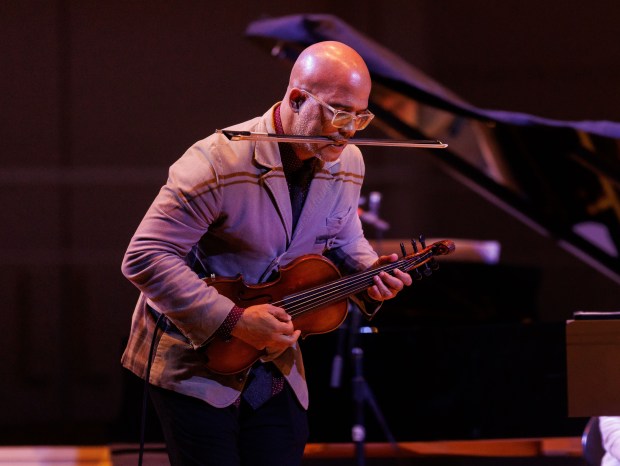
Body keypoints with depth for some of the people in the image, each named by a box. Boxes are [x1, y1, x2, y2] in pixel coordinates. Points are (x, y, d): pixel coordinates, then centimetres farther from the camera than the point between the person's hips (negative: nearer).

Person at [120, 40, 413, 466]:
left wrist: (368, 271, -6)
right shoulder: (218, 162, -23)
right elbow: (144, 258, -25)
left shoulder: (347, 164, 0)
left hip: (276, 367, 6)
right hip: (194, 363, -6)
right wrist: (233, 320, -28)